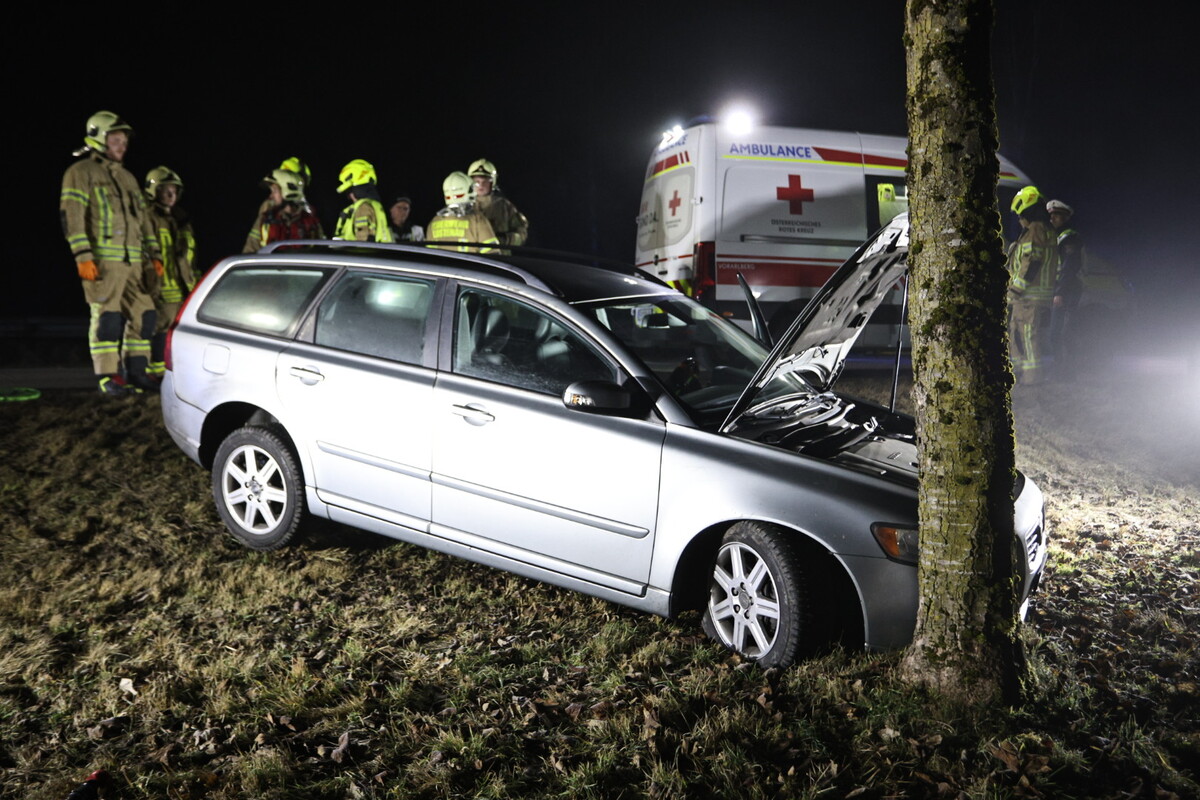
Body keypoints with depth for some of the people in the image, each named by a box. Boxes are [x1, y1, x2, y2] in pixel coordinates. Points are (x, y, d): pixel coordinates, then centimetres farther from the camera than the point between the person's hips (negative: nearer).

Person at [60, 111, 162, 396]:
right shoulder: (81, 173, 1)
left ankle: (136, 372, 14)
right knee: (107, 316, -8)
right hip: (102, 261, -7)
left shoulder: (128, 178, 24)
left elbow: (142, 220, 25)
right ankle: (109, 377, -4)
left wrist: (153, 255, 17)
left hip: (133, 263, 7)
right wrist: (83, 256, -17)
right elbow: (72, 217, -8)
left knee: (144, 316, 5)